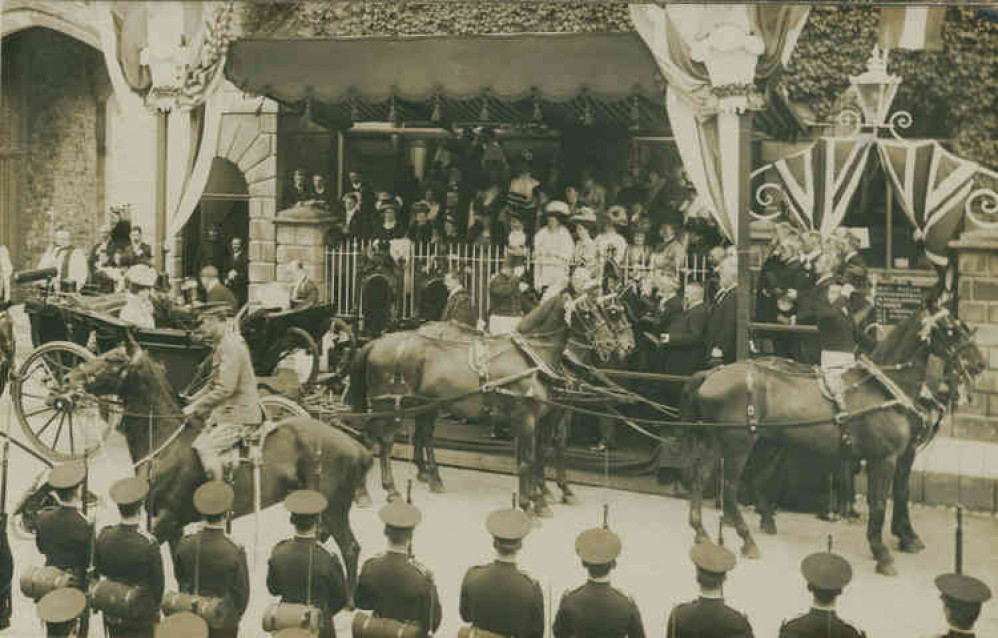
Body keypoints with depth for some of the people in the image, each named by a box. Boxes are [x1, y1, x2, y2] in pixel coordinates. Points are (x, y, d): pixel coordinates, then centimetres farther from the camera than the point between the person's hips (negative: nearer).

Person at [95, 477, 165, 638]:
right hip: (142, 612, -4)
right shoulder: (148, 543, -25)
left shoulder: (104, 537, -14)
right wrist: (156, 605, 6)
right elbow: (157, 581, -12)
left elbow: (98, 570, 2)